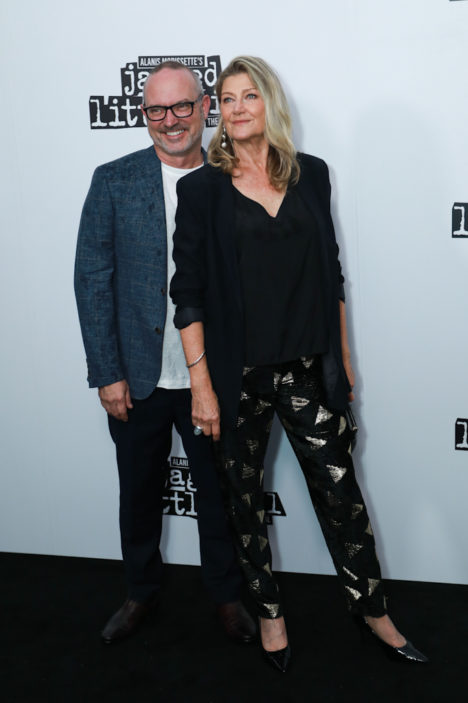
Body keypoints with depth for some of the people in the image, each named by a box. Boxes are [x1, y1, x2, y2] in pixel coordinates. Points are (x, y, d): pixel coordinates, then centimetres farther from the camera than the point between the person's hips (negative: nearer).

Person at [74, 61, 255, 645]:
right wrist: (107, 373, -7)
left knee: (219, 494, 14)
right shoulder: (114, 181, -2)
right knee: (139, 494, 17)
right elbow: (92, 279, -3)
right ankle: (141, 592, 40)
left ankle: (226, 594, 37)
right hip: (137, 379, 0)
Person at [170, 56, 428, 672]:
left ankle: (375, 611, 27)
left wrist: (343, 356, 11)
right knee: (246, 495, 12)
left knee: (339, 488, 8)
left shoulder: (310, 174, 5)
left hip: (309, 368, 2)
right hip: (238, 374, -2)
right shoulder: (202, 188, -4)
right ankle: (269, 611, 33)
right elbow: (189, 292, -6)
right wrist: (201, 384, -11)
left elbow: (331, 273, 10)